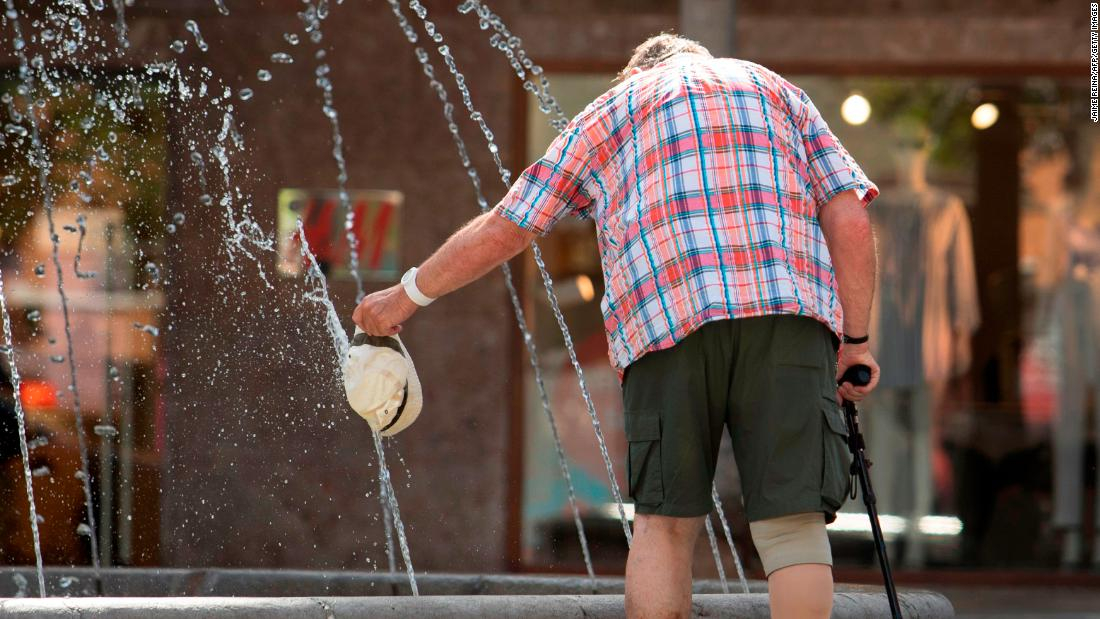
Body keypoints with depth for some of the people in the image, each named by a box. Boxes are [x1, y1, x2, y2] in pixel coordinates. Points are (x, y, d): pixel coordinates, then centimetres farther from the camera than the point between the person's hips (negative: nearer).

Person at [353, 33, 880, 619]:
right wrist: (855, 338, 16)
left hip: (663, 318, 0)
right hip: (789, 307, 0)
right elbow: (849, 218, 14)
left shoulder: (606, 113, 26)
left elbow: (500, 231, 25)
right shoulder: (777, 89, 28)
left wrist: (407, 294, 37)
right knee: (792, 521, -5)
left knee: (664, 522, 5)